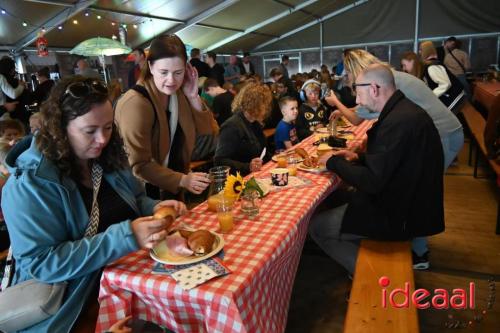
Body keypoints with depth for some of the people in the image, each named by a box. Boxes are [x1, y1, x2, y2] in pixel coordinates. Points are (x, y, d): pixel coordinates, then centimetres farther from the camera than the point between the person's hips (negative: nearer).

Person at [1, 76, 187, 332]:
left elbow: (135, 199, 16)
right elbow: (40, 263, -21)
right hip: (74, 306, -5)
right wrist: (125, 237, -30)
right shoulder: (30, 184, -16)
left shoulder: (107, 156, 2)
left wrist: (154, 208, -8)